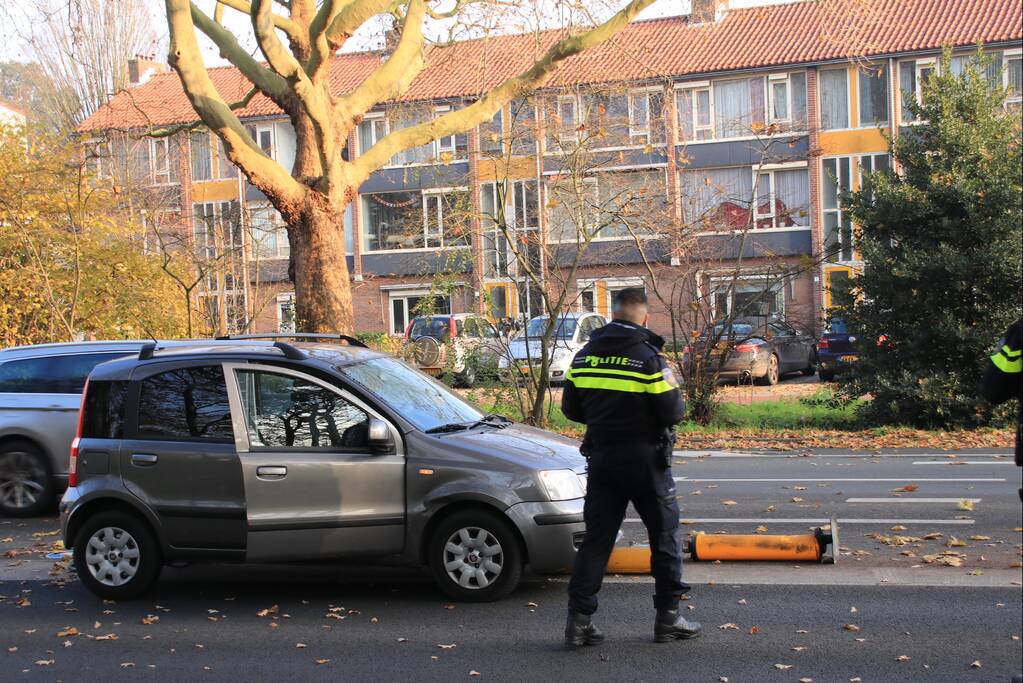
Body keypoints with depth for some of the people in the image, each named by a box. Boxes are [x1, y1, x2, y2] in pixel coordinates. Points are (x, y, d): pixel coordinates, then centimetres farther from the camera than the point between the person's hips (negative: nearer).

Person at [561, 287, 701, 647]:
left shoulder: (584, 356, 3)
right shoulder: (648, 357, -13)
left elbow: (571, 409, 8)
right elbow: (673, 413, -14)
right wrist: (675, 395, 8)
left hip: (601, 457, 5)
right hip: (644, 459, -4)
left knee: (596, 537, 7)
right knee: (665, 535, 10)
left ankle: (579, 620, 3)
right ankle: (668, 617, 16)